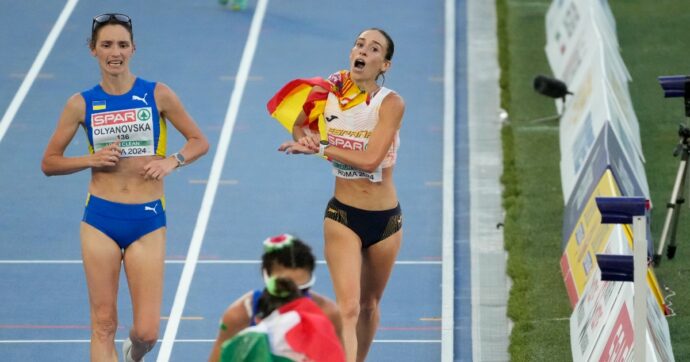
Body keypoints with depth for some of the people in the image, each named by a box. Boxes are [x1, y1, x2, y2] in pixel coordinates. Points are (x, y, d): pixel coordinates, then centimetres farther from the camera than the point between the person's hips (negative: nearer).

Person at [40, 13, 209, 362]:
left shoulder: (158, 94, 0)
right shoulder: (81, 104, 2)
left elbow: (199, 141, 9)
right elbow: (49, 162, 7)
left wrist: (172, 161, -10)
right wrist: (92, 159, -9)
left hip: (148, 219, 0)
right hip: (101, 218, 1)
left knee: (147, 332, -2)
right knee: (103, 325, 0)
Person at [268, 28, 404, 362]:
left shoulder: (391, 103, -14)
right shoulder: (327, 93, -5)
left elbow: (370, 159, -26)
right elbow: (297, 123, 17)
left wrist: (320, 148, -21)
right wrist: (305, 140, -6)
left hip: (385, 220, 0)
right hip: (342, 216, 0)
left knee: (368, 305, 18)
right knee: (348, 308, -16)